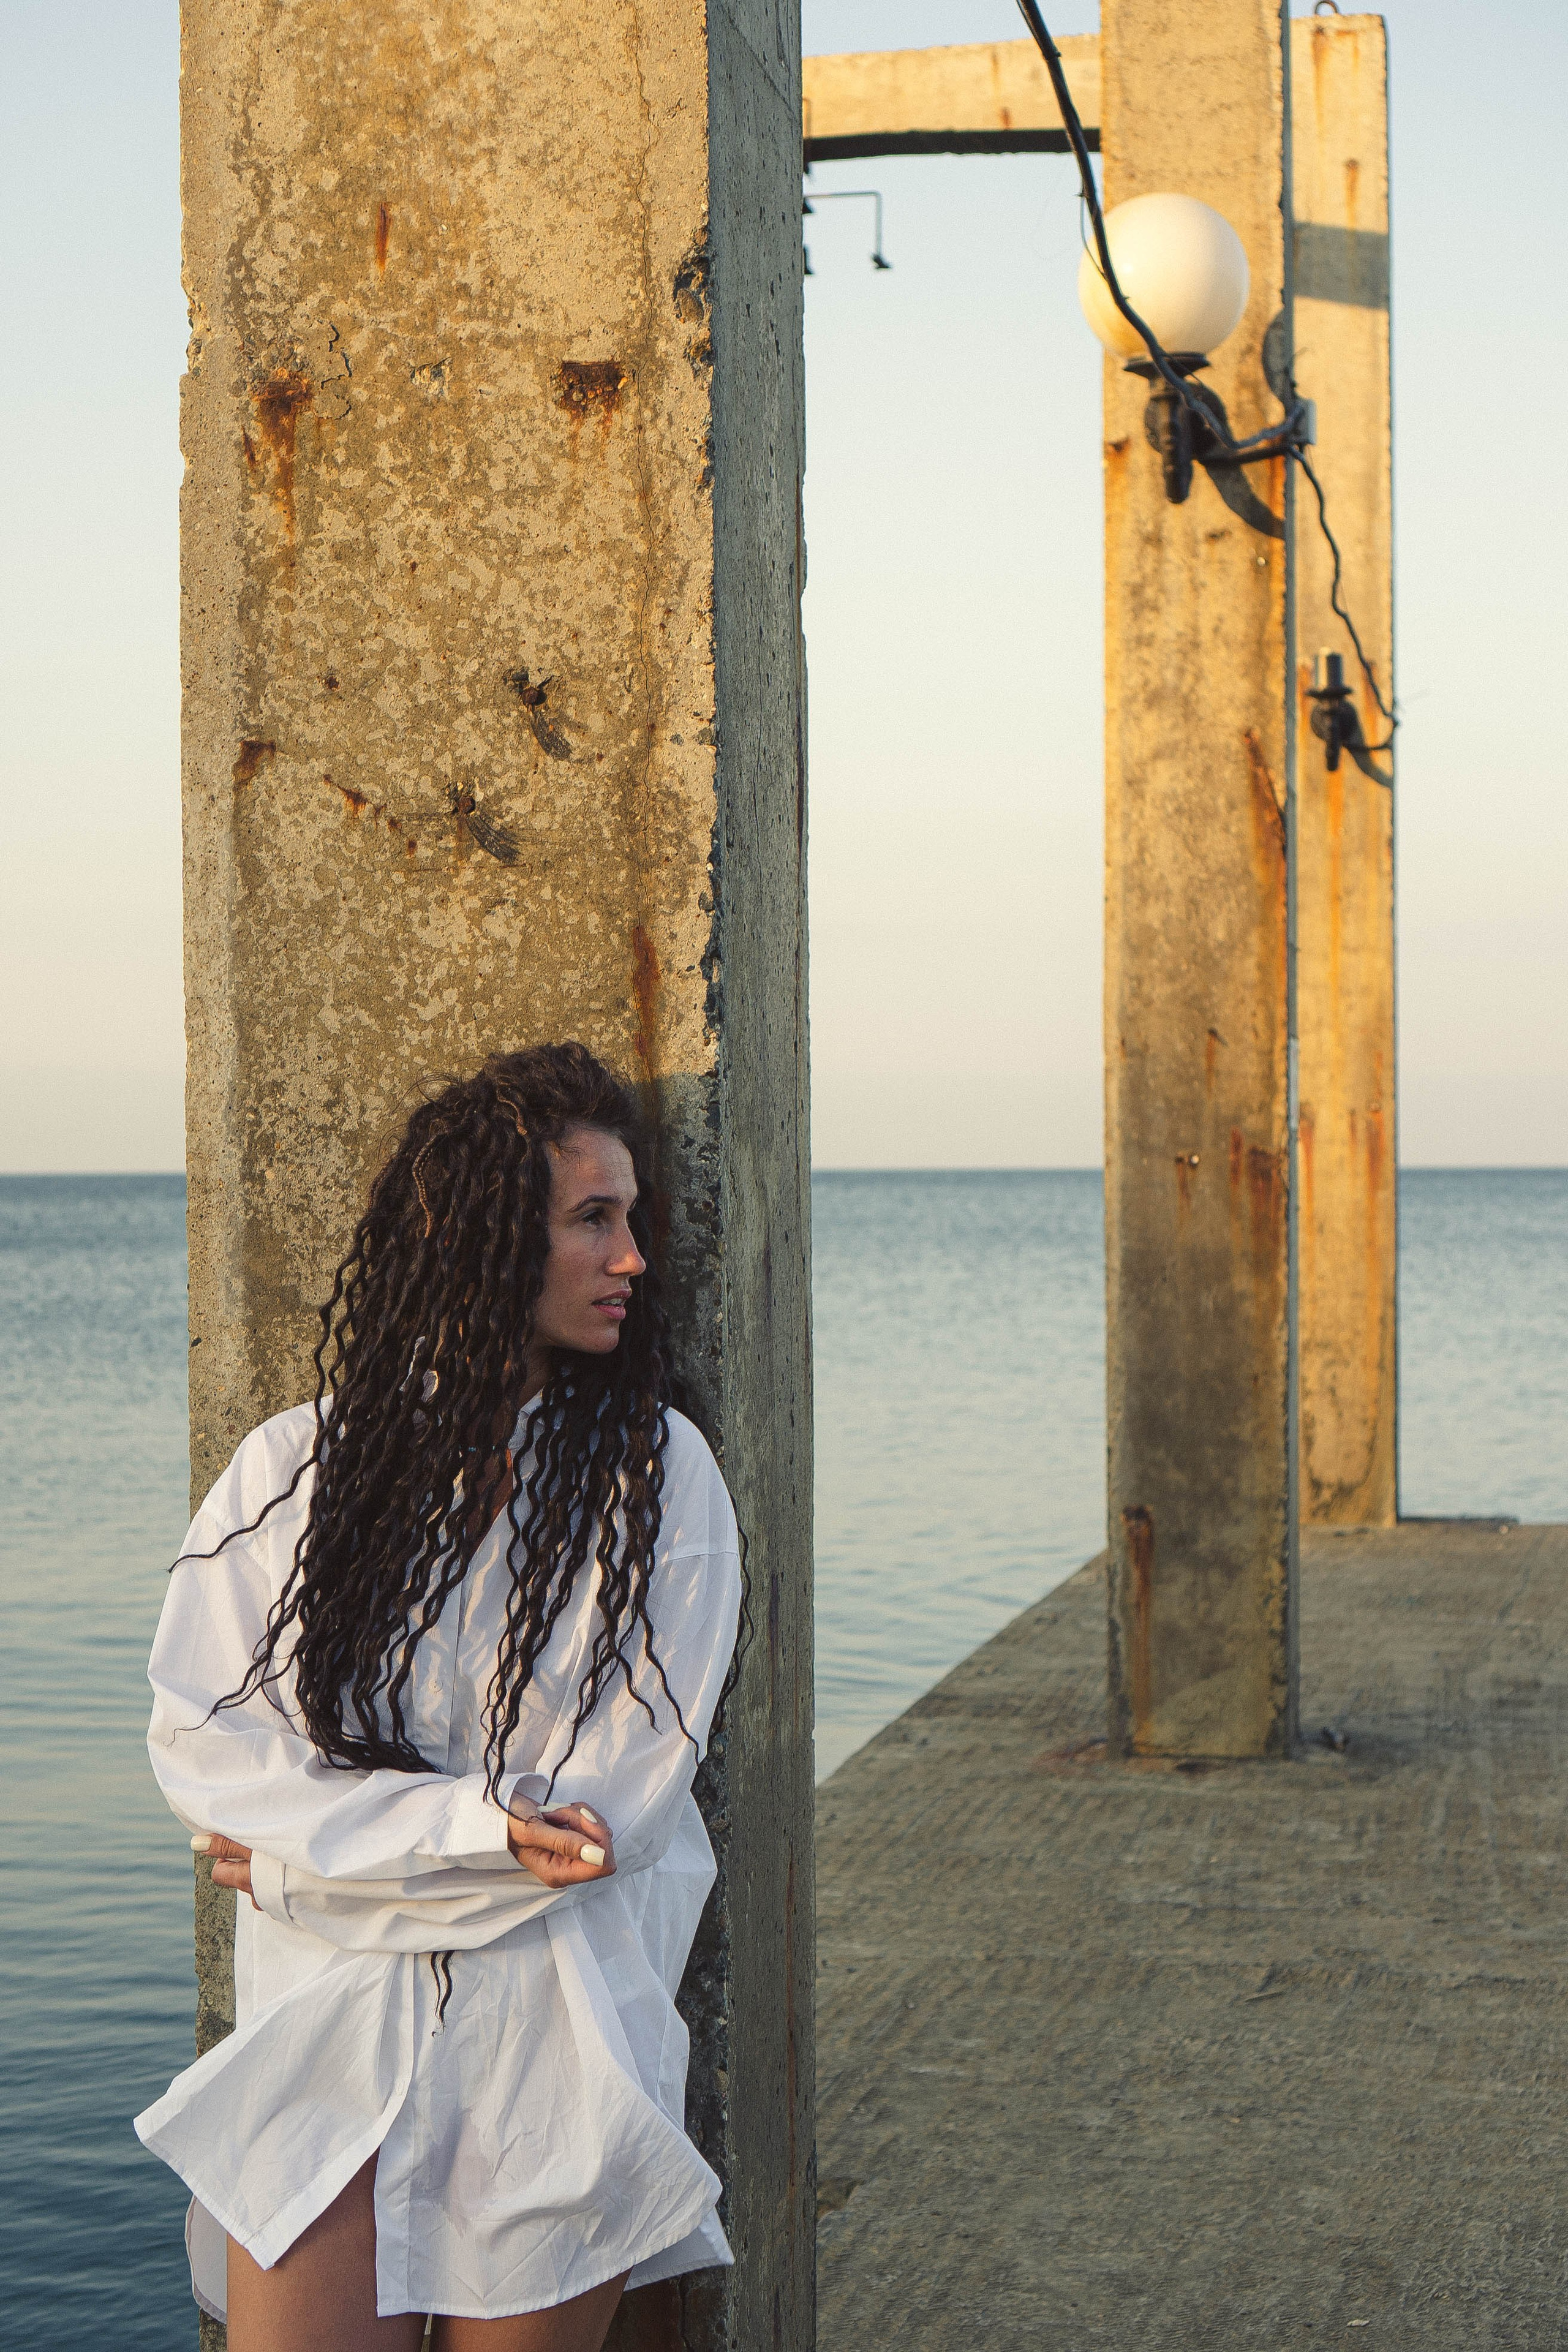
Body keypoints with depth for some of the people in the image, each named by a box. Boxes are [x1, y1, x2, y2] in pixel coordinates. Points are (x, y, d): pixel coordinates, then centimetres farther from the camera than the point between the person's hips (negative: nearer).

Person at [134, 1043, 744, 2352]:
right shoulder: (291, 1469, 2)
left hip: (560, 2044, 0)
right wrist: (467, 1826, -17)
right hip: (330, 2032, 1)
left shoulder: (656, 1473, -1)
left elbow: (618, 1794, -9)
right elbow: (198, 1739, -6)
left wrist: (306, 1850, -7)